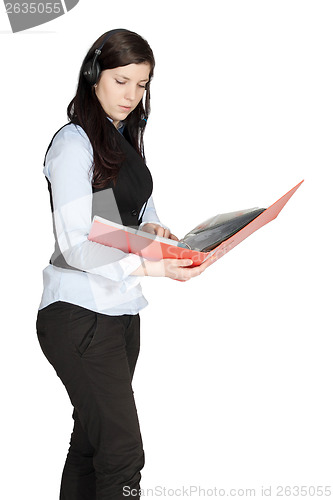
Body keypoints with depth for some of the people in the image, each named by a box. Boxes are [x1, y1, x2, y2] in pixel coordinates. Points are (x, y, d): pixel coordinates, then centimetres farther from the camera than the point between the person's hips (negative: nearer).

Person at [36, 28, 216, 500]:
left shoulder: (124, 139, 16)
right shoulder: (74, 143, -11)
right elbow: (75, 247, -18)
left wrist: (152, 226, 0)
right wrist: (152, 266, -30)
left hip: (122, 310, 8)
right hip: (80, 315, -8)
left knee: (92, 442, 12)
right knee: (123, 455, -12)